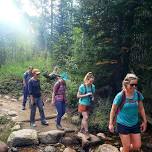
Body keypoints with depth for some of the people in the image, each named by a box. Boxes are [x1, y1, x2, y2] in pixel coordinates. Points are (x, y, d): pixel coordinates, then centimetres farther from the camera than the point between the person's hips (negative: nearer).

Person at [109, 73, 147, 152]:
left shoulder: (138, 94, -8)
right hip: (123, 124, -4)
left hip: (135, 124, 4)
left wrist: (144, 121, 9)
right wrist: (111, 124, -5)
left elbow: (141, 109, 5)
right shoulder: (120, 96, -19)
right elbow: (113, 110, -9)